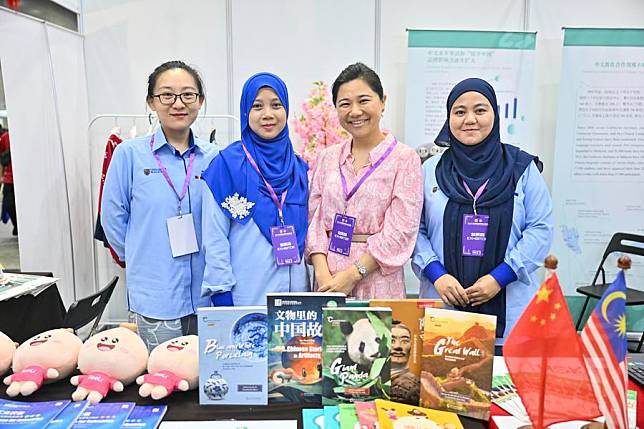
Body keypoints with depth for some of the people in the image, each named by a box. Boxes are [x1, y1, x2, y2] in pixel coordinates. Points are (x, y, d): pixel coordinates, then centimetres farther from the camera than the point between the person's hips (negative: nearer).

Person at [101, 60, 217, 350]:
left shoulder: (213, 157, 1)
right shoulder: (130, 153, -5)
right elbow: (113, 218, 1)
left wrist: (201, 259, 7)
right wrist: (145, 259, 6)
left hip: (206, 295, 3)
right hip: (154, 297, -2)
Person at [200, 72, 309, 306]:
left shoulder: (299, 167, 8)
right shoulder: (226, 164, -7)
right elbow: (214, 238, -8)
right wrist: (222, 295, -12)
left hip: (296, 294, 5)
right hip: (246, 298, -4)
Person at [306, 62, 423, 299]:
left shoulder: (405, 158, -4)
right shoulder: (327, 157, 9)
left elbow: (400, 231, -10)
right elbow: (315, 219, 5)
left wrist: (352, 274, -14)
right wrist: (322, 272, -9)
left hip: (377, 283, -3)